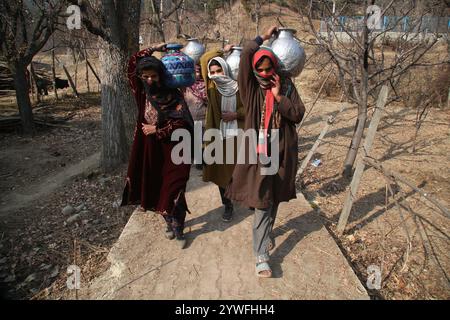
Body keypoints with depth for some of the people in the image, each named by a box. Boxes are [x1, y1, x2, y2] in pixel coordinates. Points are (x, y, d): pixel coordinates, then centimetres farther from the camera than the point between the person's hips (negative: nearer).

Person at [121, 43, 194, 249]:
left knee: (173, 192, -3)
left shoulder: (173, 96, -10)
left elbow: (183, 124, -14)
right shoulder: (143, 92, 1)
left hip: (173, 151, -4)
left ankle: (178, 230, 16)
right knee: (155, 189, 13)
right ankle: (169, 223, 34)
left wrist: (157, 130, -13)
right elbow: (132, 64, 9)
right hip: (150, 151, 5)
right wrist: (153, 49, 4)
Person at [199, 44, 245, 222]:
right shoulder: (212, 86, -2)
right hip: (218, 136, 2)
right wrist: (223, 51, 7)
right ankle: (227, 205, 22)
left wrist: (236, 114, -11)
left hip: (237, 135, -1)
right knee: (221, 171, 6)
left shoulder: (238, 86, -6)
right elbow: (204, 60, 2)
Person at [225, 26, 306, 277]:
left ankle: (267, 233, 44)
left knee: (274, 198, 17)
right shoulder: (251, 87, -2)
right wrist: (265, 36, -1)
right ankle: (261, 255, 6)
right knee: (262, 201, -3)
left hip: (281, 152, 3)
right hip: (258, 150, -3)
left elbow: (298, 115, -2)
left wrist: (279, 97, -12)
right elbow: (246, 53, -14)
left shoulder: (286, 85, 4)